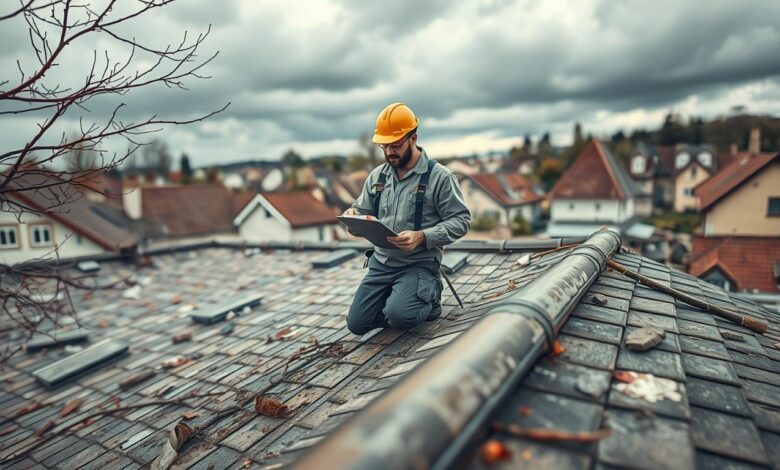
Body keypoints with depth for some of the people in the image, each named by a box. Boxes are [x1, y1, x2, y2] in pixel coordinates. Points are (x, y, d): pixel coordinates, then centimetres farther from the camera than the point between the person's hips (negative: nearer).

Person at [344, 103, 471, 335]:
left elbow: (460, 220, -11)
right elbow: (363, 210, 15)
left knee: (399, 317, -27)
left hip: (419, 265, -5)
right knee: (356, 323, -1)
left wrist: (421, 237, -26)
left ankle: (430, 294, 6)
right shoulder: (377, 176, 7)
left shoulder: (439, 176, -10)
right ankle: (399, 299, 23)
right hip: (381, 262, 5)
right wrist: (352, 215, -11)